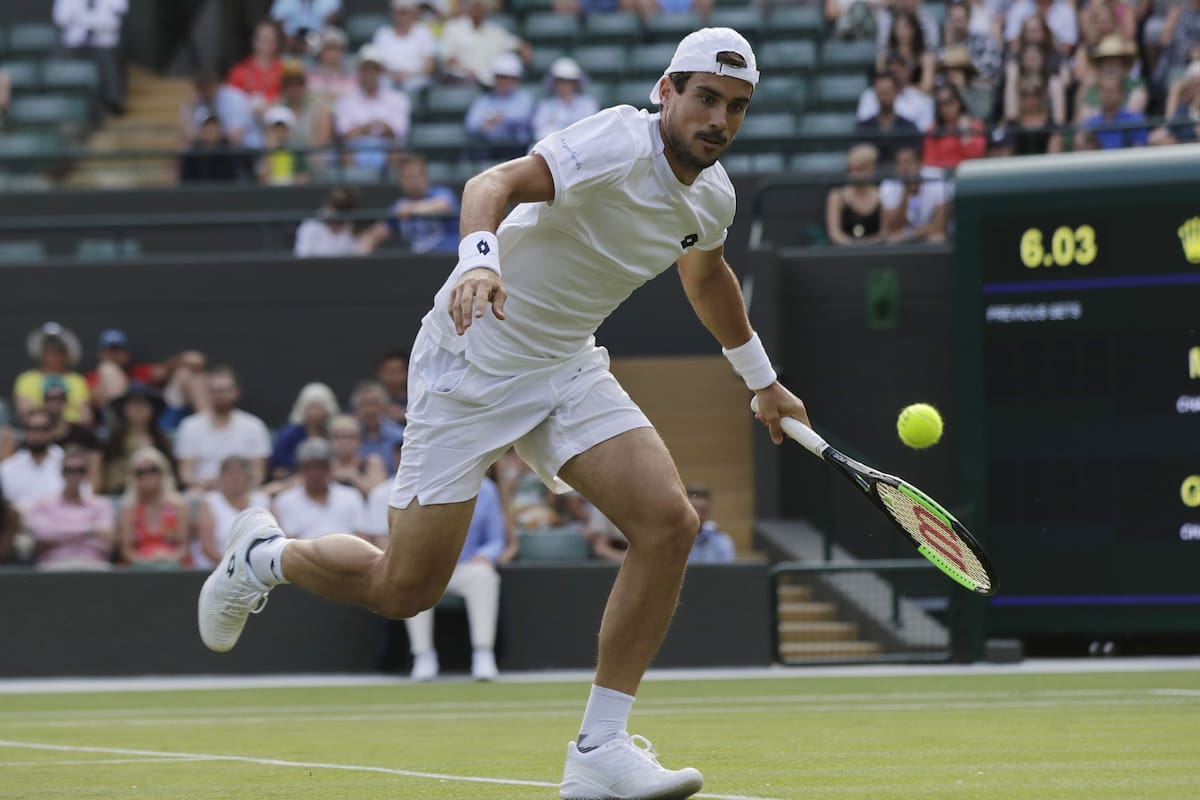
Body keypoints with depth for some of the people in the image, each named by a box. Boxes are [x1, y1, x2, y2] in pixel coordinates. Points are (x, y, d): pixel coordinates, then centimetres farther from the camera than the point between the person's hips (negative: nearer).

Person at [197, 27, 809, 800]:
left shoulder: (712, 195, 2)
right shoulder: (618, 143, -24)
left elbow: (707, 274, 26)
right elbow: (495, 183, -39)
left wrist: (762, 379, 35)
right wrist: (480, 258, -59)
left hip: (566, 368, 7)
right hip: (472, 363, -7)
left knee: (670, 522, -16)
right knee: (404, 588, -3)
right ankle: (265, 554, 30)